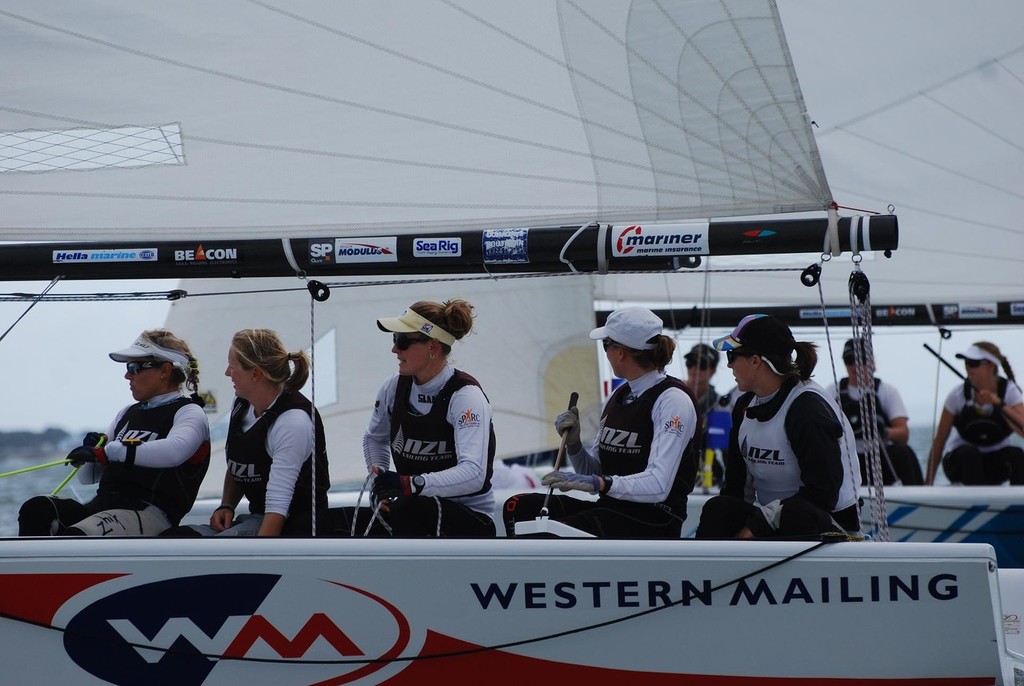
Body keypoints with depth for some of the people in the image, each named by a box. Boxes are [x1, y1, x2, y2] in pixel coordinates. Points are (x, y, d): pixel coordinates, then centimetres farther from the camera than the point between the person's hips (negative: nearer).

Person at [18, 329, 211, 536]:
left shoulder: (190, 413, 3)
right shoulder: (128, 414, 26)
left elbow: (174, 451, -24)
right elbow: (88, 477, 28)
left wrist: (107, 452, -26)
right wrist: (92, 451, 4)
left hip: (151, 513, -7)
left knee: (72, 538, -35)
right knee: (35, 510, -21)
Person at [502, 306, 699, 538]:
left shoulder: (673, 399, -11)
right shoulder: (619, 395, 15)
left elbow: (657, 485, -23)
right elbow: (594, 471, 17)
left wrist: (598, 483, -33)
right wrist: (573, 443, -2)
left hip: (653, 523, -8)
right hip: (610, 509, 8)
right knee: (519, 507, -10)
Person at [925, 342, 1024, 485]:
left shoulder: (1009, 391, -11)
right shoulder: (958, 395, -12)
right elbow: (939, 441, -8)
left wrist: (999, 404, -37)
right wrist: (928, 483, -9)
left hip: (997, 466, 1)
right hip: (964, 462, -1)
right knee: (969, 453, -34)